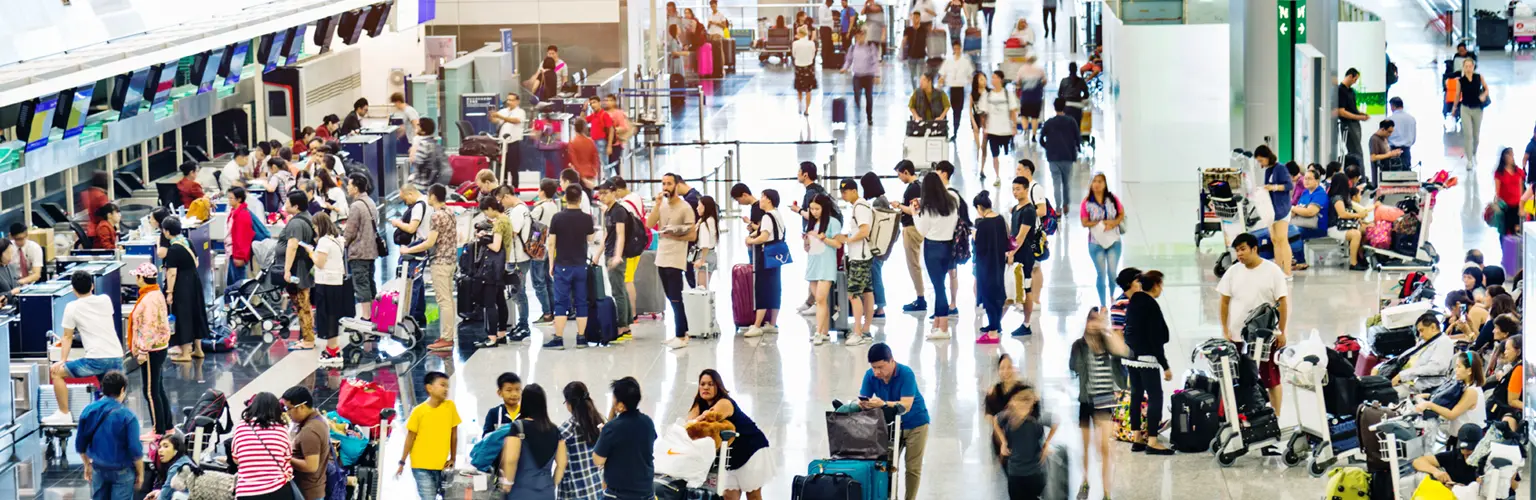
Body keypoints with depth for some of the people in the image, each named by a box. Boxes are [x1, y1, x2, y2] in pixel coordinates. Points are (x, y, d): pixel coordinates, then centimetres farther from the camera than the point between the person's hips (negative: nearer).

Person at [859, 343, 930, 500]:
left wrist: (884, 404, -55)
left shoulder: (906, 374, -29)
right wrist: (863, 404, -44)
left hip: (914, 424, -4)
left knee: (912, 468, -1)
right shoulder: (870, 375, -15)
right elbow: (863, 399, -18)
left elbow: (906, 405, -37)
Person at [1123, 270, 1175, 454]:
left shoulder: (1133, 303, 10)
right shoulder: (1151, 305, -15)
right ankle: (1152, 441, -11)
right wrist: (1165, 366, -16)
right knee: (1155, 397, -7)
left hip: (1130, 356, 9)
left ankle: (1137, 439, 15)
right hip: (1146, 358, -9)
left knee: (1136, 396, 12)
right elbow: (1155, 339, -17)